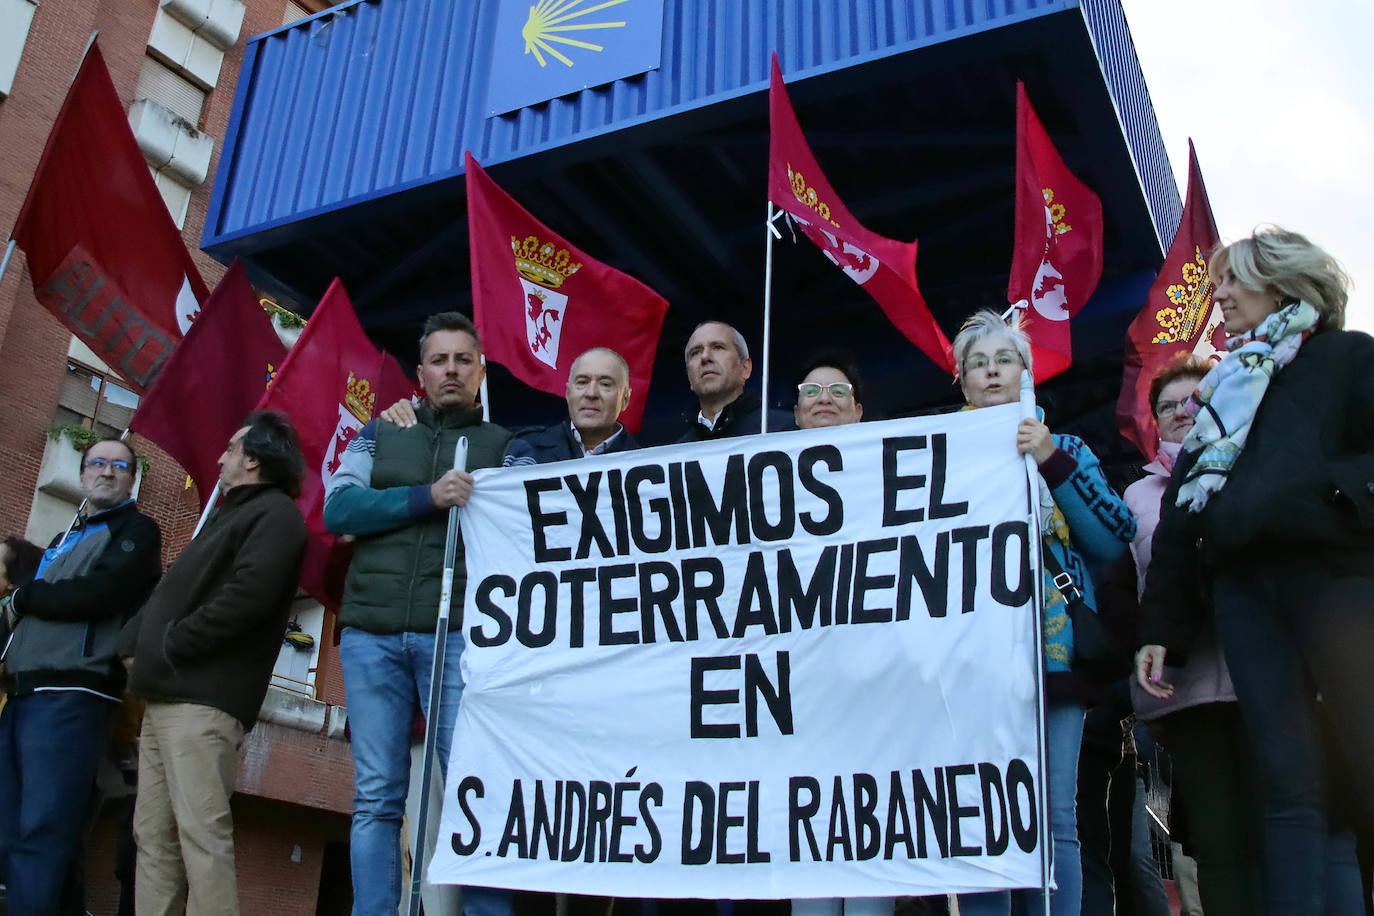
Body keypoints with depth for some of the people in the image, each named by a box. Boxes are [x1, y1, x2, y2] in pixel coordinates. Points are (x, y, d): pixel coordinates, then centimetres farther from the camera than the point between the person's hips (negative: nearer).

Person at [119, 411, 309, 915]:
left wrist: (172, 642, -13)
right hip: (167, 693, 10)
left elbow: (247, 596, -20)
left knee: (201, 834, -13)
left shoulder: (274, 513, -4)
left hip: (202, 698, -10)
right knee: (154, 835, 10)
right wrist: (139, 644, 12)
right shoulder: (231, 513, 27)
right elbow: (174, 591, 27)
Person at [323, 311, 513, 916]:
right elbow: (337, 509, 2)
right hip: (371, 634, 2)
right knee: (376, 799, 4)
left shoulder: (502, 446, 13)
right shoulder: (381, 435, 18)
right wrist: (427, 496, -10)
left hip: (458, 636, -2)